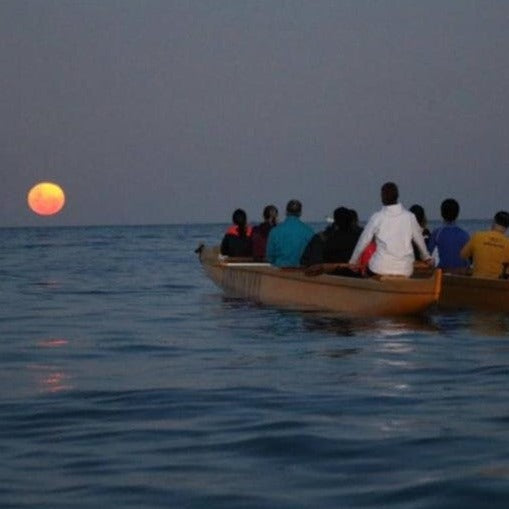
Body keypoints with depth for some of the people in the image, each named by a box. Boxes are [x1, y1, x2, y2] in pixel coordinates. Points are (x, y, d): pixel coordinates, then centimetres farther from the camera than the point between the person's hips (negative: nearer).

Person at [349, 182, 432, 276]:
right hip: (405, 270, 2)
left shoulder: (377, 217, -5)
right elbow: (419, 239, 15)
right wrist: (427, 257, 33)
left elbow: (363, 241, 3)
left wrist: (353, 261, 17)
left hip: (381, 269, -2)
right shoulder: (409, 216, 1)